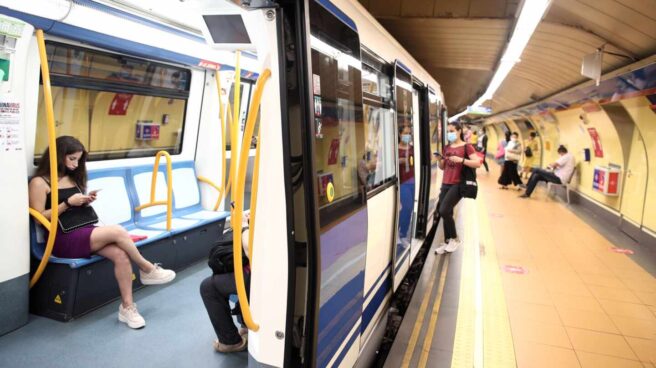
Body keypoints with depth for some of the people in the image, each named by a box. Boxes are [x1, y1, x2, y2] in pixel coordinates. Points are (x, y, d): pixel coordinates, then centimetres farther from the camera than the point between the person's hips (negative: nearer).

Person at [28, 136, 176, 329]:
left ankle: (127, 306, -18)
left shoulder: (72, 178, 17)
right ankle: (148, 270, -8)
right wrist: (68, 203, -15)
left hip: (83, 231, 7)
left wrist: (85, 201, 2)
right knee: (117, 231, -27)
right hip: (62, 239, -6)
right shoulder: (39, 183, -3)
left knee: (120, 254, -23)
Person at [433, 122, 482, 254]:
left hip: (458, 184, -6)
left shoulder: (466, 146, -4)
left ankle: (454, 239, 3)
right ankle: (447, 242, 19)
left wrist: (461, 160, -24)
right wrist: (439, 160, -1)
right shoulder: (446, 148, 14)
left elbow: (478, 163, -14)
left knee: (444, 210, -17)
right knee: (445, 213, 7)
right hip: (445, 184, 7)